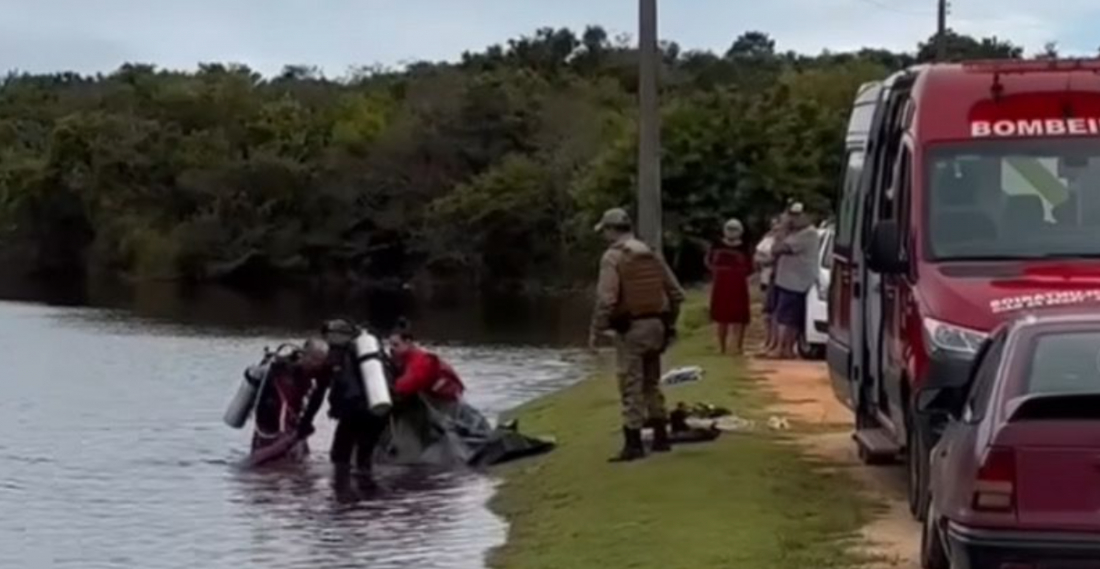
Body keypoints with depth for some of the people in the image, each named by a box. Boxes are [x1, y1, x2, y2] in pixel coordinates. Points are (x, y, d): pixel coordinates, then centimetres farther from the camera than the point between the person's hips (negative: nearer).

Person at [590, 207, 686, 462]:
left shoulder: (613, 256, -9)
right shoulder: (651, 254, 12)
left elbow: (606, 299, -20)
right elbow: (676, 293, 13)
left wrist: (596, 330, -13)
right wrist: (669, 323, 21)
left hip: (630, 327, -7)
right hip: (656, 324, 7)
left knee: (631, 386, -3)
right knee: (652, 383, 19)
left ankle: (633, 443, -3)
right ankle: (660, 436, 24)